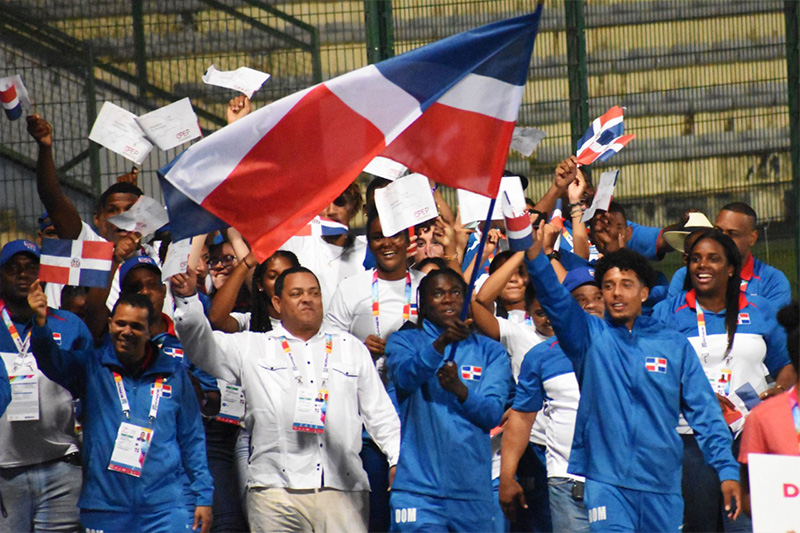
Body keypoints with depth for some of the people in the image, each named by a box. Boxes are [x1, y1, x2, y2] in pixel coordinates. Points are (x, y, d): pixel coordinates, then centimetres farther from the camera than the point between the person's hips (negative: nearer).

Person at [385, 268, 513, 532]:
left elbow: (493, 413, -1)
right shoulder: (404, 341, 9)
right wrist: (441, 343, -30)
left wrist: (459, 389, -20)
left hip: (473, 488, 2)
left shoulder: (490, 351, 12)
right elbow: (406, 377, -14)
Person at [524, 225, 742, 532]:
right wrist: (534, 254, -27)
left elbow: (704, 412, 7)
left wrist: (727, 471, -2)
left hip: (663, 485, 2)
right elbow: (555, 300, -11)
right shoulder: (590, 337, 6)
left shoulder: (675, 346, 9)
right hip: (606, 480, -2)